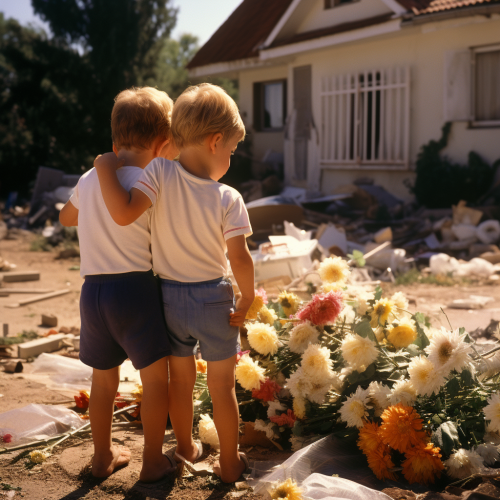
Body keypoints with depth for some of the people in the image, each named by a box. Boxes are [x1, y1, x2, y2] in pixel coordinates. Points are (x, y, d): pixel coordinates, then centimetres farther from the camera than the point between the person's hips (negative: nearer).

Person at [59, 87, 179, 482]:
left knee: (104, 377, 19)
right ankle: (153, 461, 17)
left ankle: (103, 456, 32)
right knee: (155, 376, 9)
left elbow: (66, 217, 27)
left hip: (92, 289, 6)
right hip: (135, 287, -6)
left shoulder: (89, 180, 8)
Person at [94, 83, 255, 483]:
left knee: (181, 379, 22)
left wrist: (106, 166, -16)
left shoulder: (160, 173, -16)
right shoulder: (228, 199, -18)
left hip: (169, 296, 3)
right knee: (222, 385, 13)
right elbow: (240, 259, -20)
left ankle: (187, 448, 42)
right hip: (213, 299, -3)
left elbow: (123, 213, -28)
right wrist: (248, 299, -4)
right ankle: (229, 463, 26)